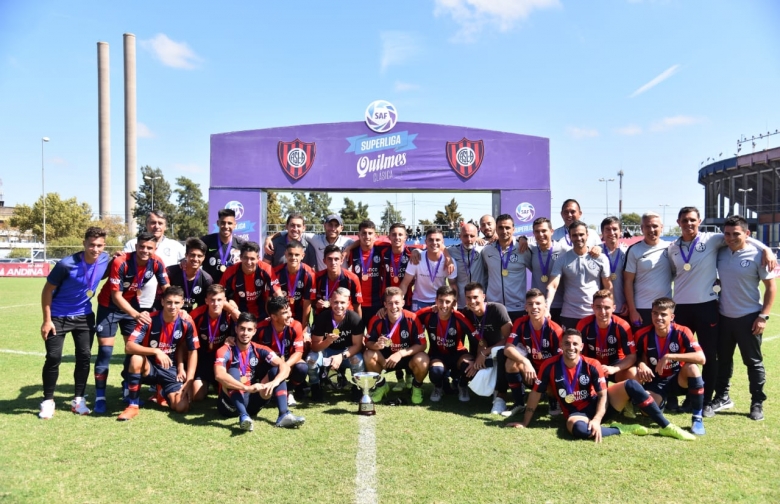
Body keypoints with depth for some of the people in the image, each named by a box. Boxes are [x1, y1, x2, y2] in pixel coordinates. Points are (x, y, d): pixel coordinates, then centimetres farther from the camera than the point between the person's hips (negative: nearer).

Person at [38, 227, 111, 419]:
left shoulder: (105, 260, -13)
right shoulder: (66, 264, -25)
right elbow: (47, 290, -14)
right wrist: (47, 320, -14)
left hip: (84, 316, 4)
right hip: (58, 316, -4)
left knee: (84, 356, 4)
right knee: (53, 357, -4)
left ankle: (78, 400, 17)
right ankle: (48, 401, 13)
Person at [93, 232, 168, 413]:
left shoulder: (157, 263, -18)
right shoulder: (120, 262, -30)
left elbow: (166, 288, -5)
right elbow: (116, 296, -28)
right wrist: (136, 315, -40)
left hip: (132, 304, 5)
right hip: (110, 305, -4)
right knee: (105, 351, -6)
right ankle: (100, 397, 5)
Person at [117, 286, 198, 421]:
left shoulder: (186, 322, -13)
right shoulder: (149, 320, -18)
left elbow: (193, 352, -5)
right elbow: (129, 347, -26)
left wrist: (188, 382, -12)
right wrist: (156, 351, -40)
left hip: (171, 369, 2)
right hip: (149, 367, -1)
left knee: (182, 407, -17)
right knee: (136, 359, -36)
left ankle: (163, 392, 20)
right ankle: (132, 406, -20)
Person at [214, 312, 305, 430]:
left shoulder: (260, 350, -1)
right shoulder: (226, 351, -12)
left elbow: (285, 367, -12)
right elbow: (219, 375, -32)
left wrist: (274, 382, -33)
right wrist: (247, 388, -41)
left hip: (252, 402, 4)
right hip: (230, 404, -4)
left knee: (276, 370, -11)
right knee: (233, 371, -27)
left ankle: (284, 415, -28)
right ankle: (243, 416, -43)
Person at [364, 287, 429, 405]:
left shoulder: (412, 319, -22)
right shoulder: (377, 320, -17)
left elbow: (422, 345, -20)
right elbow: (368, 342, -9)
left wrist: (401, 353, -31)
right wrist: (377, 345, -34)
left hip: (408, 356, -2)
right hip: (386, 357, 2)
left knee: (422, 360, -33)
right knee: (368, 355, -25)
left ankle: (417, 387, 3)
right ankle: (381, 385, 3)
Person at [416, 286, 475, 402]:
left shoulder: (460, 318, -24)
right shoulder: (427, 314, -20)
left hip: (457, 354, 0)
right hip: (437, 354, 0)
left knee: (470, 366, -33)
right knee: (436, 371, -35)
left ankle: (462, 386, 7)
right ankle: (439, 387, 7)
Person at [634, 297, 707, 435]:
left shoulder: (682, 332, -19)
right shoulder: (643, 335, -14)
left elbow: (701, 358, -32)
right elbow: (639, 357, 2)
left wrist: (669, 357, -37)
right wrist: (641, 365, -23)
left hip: (679, 378, -1)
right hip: (656, 380, 1)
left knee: (691, 367, -35)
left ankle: (697, 418, -20)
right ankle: (663, 399, 15)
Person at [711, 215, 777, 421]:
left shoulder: (757, 255, -11)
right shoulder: (720, 253, 1)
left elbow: (771, 287, -8)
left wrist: (763, 316, -13)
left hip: (748, 317, -4)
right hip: (724, 316, 4)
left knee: (753, 362, 8)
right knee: (723, 360, 14)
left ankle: (757, 403, 21)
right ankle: (722, 398, 27)